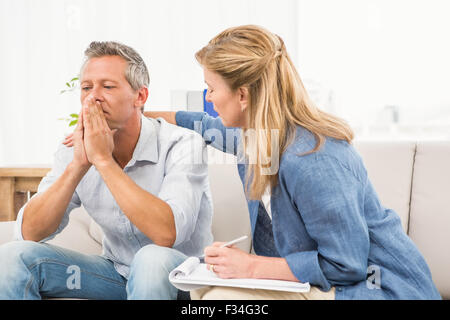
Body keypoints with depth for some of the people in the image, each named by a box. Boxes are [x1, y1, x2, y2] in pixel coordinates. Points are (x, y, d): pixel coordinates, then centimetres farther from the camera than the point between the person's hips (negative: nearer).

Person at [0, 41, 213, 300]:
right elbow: (30, 233, -11)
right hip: (117, 270, 5)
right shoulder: (73, 152, -5)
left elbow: (167, 234, -34)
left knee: (153, 260, -39)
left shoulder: (183, 144, -19)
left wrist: (103, 159, -30)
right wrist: (79, 164, -24)